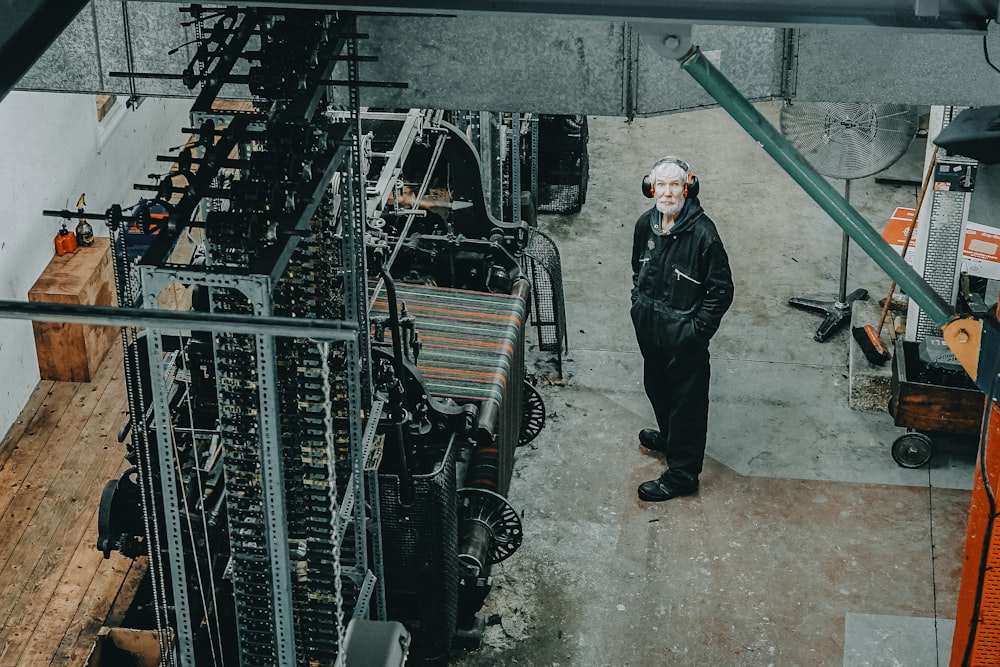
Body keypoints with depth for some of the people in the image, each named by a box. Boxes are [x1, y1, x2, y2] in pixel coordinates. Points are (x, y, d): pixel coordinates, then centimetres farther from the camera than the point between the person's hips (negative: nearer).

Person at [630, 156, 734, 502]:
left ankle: (682, 473, 14)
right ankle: (669, 437, 51)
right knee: (656, 386, 27)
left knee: (687, 401, 4)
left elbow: (722, 291, -16)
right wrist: (639, 304, 10)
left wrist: (697, 330, -16)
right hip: (650, 329, 7)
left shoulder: (702, 234, -23)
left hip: (683, 335, -7)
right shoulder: (645, 224, -3)